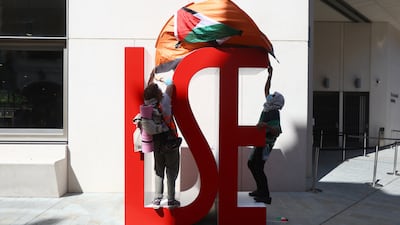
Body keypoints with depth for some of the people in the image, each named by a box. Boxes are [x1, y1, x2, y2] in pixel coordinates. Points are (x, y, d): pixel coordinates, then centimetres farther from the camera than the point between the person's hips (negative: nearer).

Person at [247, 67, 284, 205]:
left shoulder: (274, 115, -21)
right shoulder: (270, 108, 4)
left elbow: (277, 132, -33)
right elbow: (266, 90, 16)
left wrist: (266, 126, -47)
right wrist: (269, 76, 17)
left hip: (265, 143, -10)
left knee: (258, 168, -11)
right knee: (251, 164, 17)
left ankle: (265, 196, -5)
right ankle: (260, 189, 25)